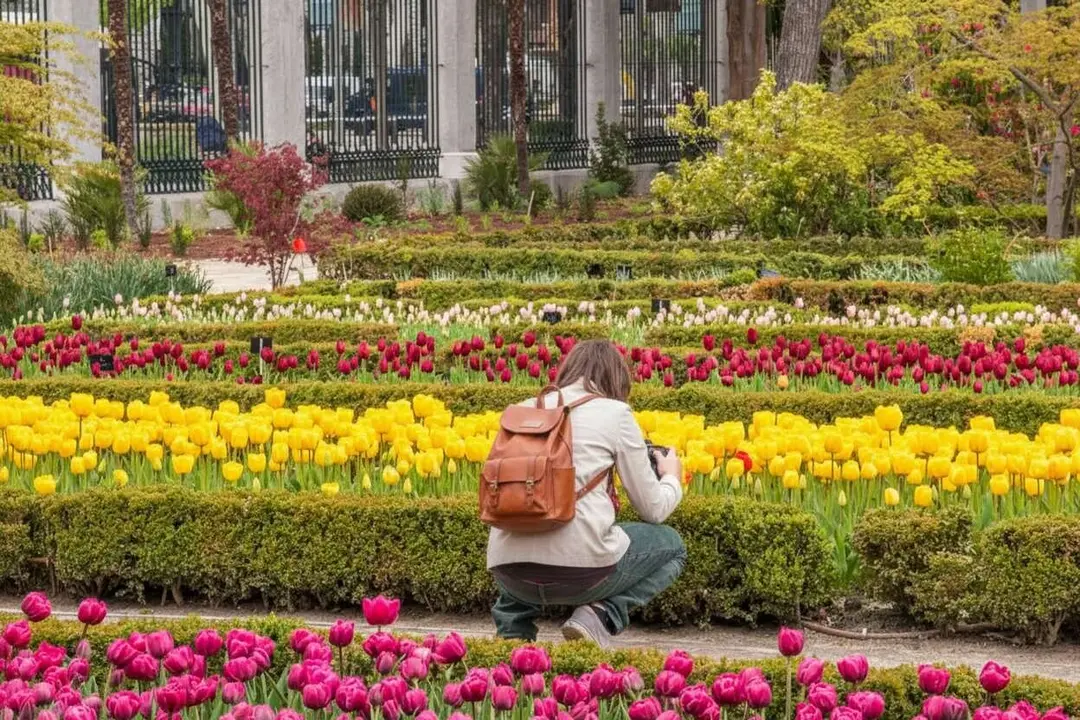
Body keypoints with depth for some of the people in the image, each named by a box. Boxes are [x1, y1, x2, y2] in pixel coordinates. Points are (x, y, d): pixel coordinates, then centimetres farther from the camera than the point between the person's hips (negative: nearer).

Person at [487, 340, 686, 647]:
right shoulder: (615, 413, 5)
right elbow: (653, 510, 9)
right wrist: (672, 478, 31)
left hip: (507, 570, 5)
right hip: (580, 565, -5)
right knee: (671, 545, 24)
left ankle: (512, 634, 17)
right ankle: (600, 615, 1)